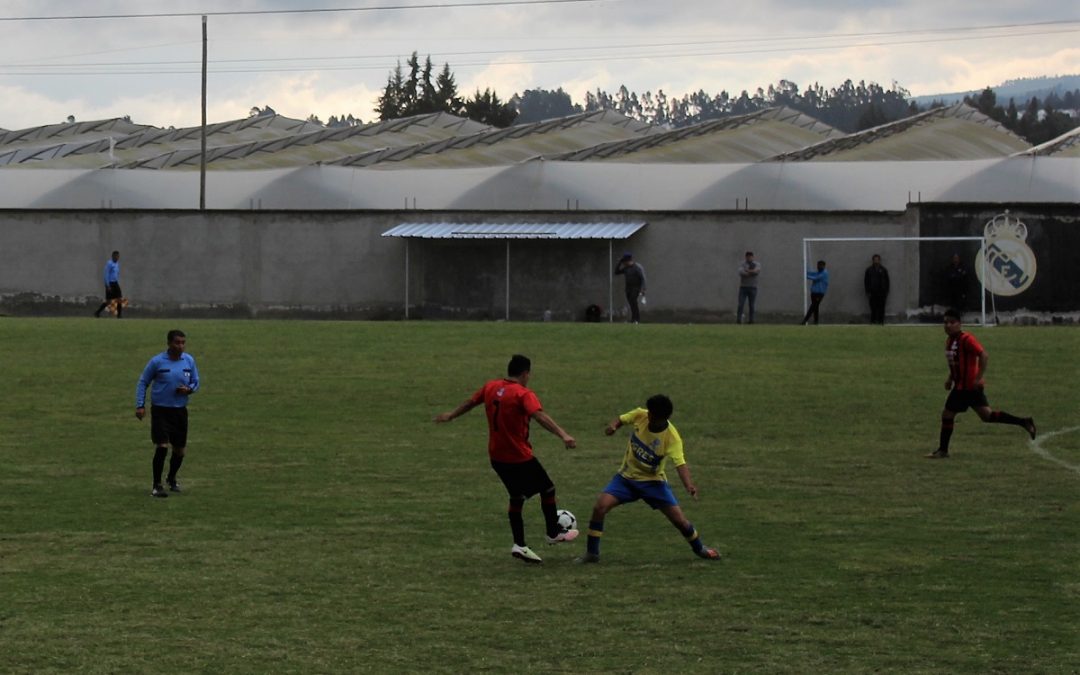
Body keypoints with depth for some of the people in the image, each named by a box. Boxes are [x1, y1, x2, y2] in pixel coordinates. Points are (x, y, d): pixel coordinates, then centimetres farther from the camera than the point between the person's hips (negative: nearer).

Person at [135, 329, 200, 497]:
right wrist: (140, 406, -7)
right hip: (160, 410, -4)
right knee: (161, 446, -16)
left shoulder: (189, 361, 2)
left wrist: (189, 389, -11)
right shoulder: (157, 362, -8)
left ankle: (172, 479, 37)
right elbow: (143, 383, 0)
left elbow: (195, 383, 13)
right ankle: (157, 486, -5)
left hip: (180, 410, 4)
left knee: (180, 450, 11)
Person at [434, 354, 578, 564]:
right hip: (519, 457, -7)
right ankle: (554, 533, 23)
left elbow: (470, 402, 20)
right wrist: (563, 435, -43)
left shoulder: (490, 388, 4)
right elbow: (540, 416, -33)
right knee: (547, 489, 12)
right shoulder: (523, 395, -18)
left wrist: (451, 415, 38)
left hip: (496, 456, 7)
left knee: (517, 498, 17)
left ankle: (519, 545, 11)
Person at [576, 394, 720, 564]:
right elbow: (621, 419, 5)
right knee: (600, 506, -19)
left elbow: (680, 464, -34)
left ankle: (699, 548, 24)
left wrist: (689, 485, -53)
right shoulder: (640, 415, -14)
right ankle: (592, 553, -3)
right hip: (627, 477, 2)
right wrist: (613, 426, -19)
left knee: (679, 519, -7)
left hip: (653, 481, -2)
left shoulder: (672, 437, -24)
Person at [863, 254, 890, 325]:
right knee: (873, 308, -2)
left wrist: (886, 292, 4)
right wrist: (868, 292, -2)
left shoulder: (883, 270, 9)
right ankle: (873, 321, 3)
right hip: (873, 292, -1)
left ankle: (881, 321, 3)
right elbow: (866, 281, 6)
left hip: (882, 292, 1)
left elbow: (887, 281, 11)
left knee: (881, 308, -1)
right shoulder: (869, 270, 6)